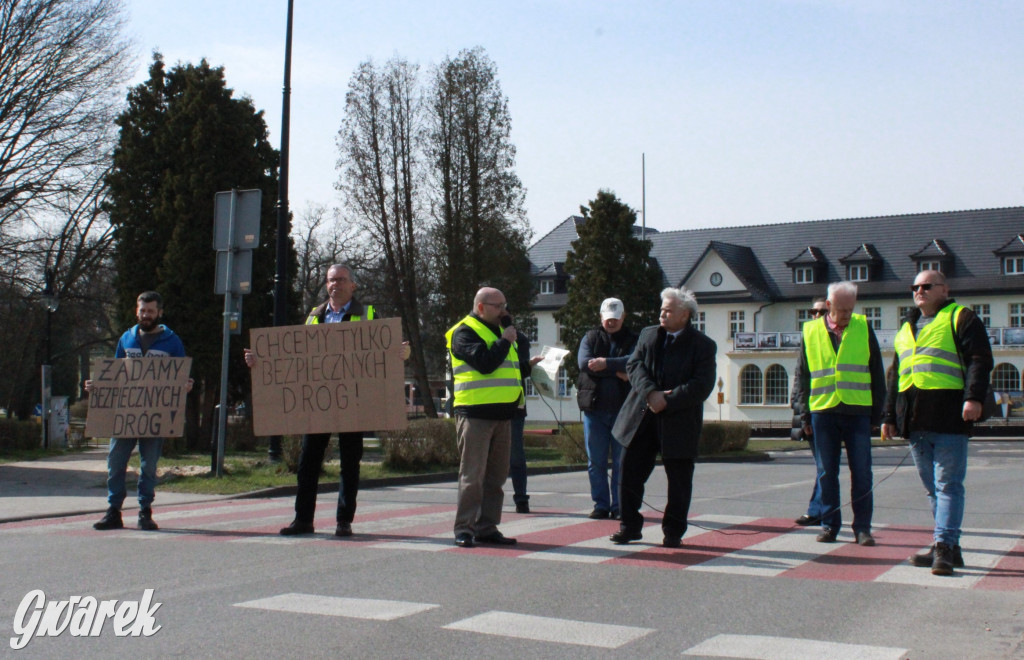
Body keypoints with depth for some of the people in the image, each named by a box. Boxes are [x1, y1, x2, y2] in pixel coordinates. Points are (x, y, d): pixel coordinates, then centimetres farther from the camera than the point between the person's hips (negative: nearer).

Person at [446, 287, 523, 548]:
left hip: (502, 414, 8)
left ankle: (486, 527, 16)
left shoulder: (499, 329, 21)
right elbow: (485, 362, -21)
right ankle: (464, 528, -3)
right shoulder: (464, 333, -7)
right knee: (472, 474, -7)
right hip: (475, 412, -8)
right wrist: (505, 341, -9)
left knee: (496, 475, 10)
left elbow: (511, 366, 28)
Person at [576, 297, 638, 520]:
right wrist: (617, 371, -12)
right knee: (596, 461, 4)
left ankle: (619, 506, 7)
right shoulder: (590, 338, 11)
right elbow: (584, 362, -8)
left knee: (621, 461, 1)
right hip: (594, 408, 1)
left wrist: (606, 364, -20)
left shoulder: (633, 340, 8)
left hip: (623, 409, -1)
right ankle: (600, 504, 12)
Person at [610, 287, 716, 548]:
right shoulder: (648, 335, 12)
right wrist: (651, 393, -16)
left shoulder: (703, 345, -2)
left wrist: (667, 401, -18)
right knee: (630, 471, 4)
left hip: (679, 423, -3)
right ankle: (630, 526, 16)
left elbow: (702, 386, -11)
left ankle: (674, 531, 19)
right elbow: (634, 365, 1)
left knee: (679, 480, 5)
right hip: (642, 419, 3)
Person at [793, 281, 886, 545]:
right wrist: (804, 413, 5)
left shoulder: (863, 328, 6)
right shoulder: (811, 332, 6)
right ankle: (829, 524, 15)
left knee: (861, 473, 0)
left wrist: (877, 412, 5)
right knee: (826, 473, 5)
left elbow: (877, 373, 9)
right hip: (822, 412, 1)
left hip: (857, 412, 0)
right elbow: (802, 375, 10)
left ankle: (862, 527, 8)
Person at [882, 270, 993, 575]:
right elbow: (896, 376, 26)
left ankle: (945, 545, -10)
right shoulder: (906, 328, 24)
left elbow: (979, 360, -8)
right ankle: (948, 547, 15)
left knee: (948, 484, -8)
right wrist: (890, 416, 21)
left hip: (949, 417, -7)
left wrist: (974, 397, -21)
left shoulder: (961, 318, 3)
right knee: (933, 488, 9)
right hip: (915, 423, 7)